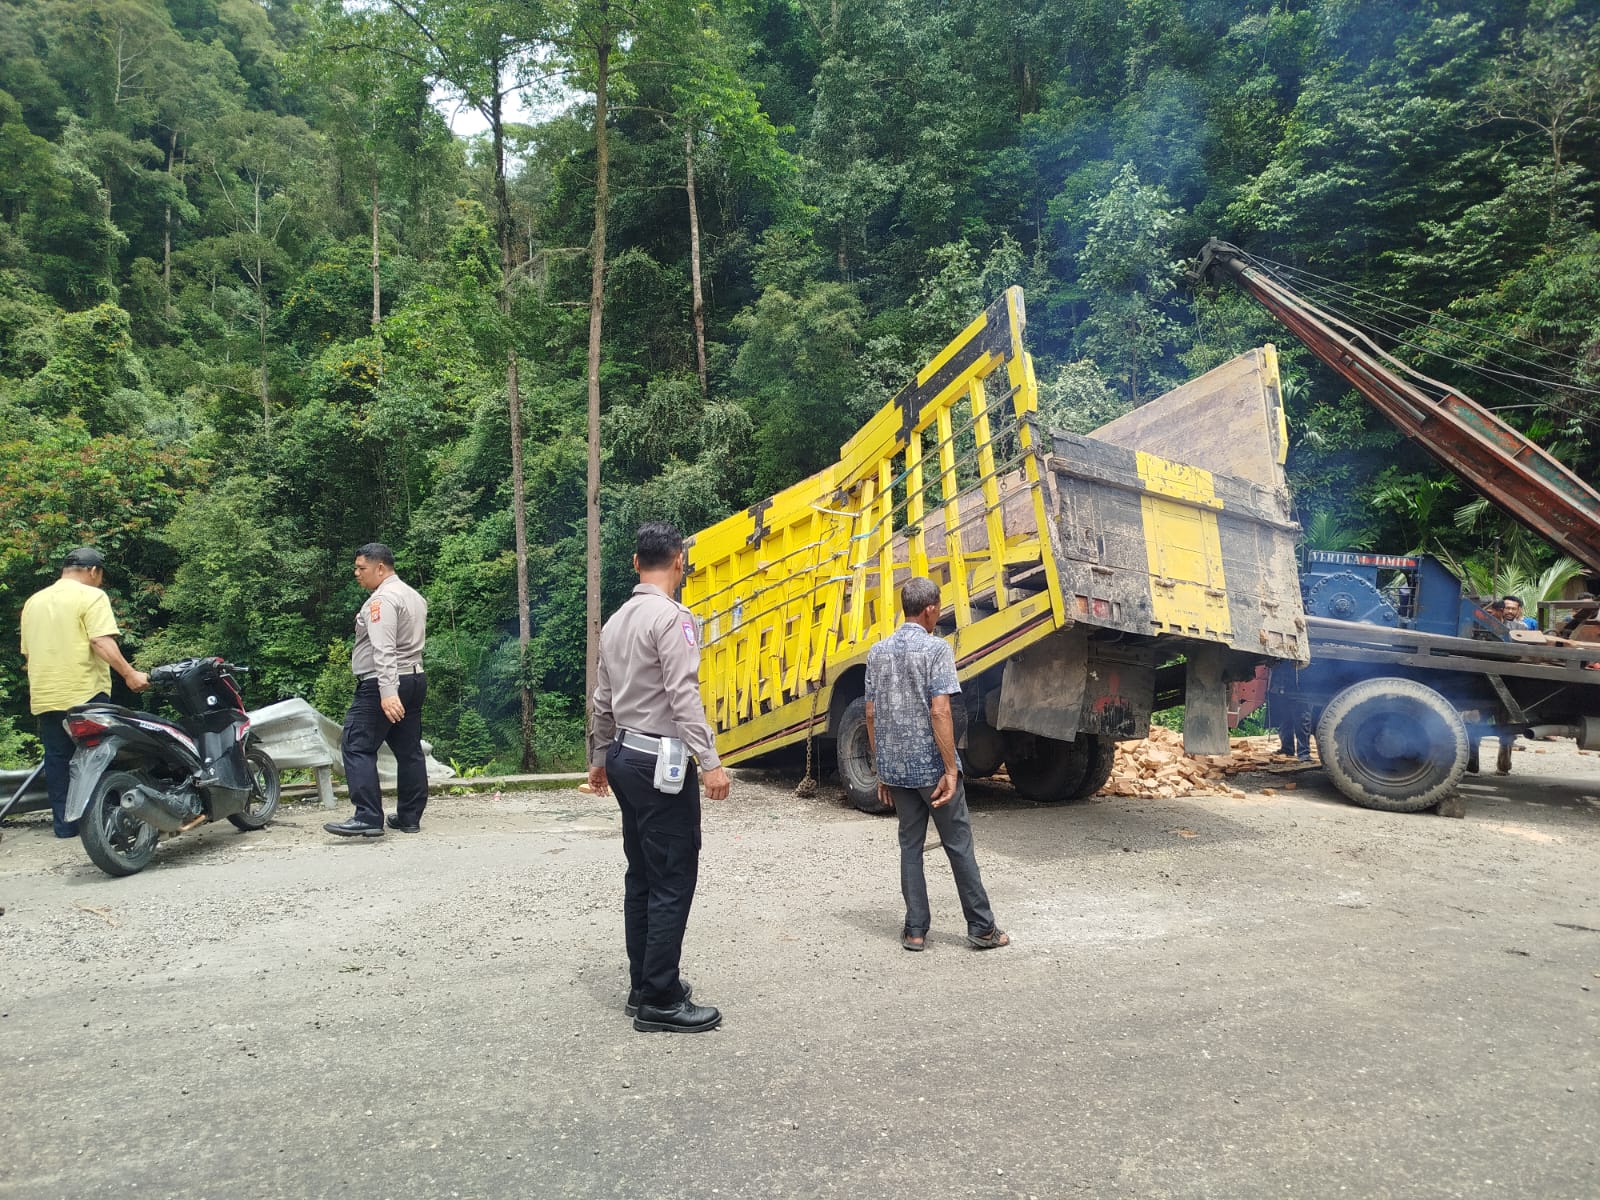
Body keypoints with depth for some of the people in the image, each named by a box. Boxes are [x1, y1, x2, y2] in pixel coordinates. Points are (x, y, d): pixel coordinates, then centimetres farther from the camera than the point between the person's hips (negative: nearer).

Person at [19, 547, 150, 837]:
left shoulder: (34, 601, 16)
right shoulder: (91, 596, -7)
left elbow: (27, 651, 22)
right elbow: (102, 642, -20)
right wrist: (129, 674, -20)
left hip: (45, 697, 7)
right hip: (85, 694, -6)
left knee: (57, 761, 10)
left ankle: (64, 824, 14)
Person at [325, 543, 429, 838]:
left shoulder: (382, 599, -14)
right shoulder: (414, 596, 18)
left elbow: (384, 649, -25)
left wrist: (387, 692, -32)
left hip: (381, 684, -10)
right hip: (414, 679, 10)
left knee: (358, 747, -7)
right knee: (409, 750, 9)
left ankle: (368, 818, -12)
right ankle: (409, 817, 14)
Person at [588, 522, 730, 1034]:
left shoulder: (617, 620, 12)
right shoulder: (671, 617, -15)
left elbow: (603, 699, 19)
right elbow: (683, 696, -23)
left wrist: (600, 757, 29)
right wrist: (710, 762, -23)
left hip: (626, 757, 9)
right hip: (661, 762, -9)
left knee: (642, 878, 15)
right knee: (672, 883, -2)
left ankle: (644, 986, 24)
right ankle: (660, 1002, 3)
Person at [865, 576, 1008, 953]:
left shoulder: (877, 652, 7)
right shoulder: (936, 648, -11)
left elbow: (871, 715, 8)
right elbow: (940, 713, -18)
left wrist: (881, 769, 15)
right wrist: (951, 770, -15)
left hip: (895, 767, 5)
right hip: (931, 765, -5)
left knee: (910, 845, 13)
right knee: (959, 844, 6)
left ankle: (915, 930, 15)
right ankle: (982, 928, 15)